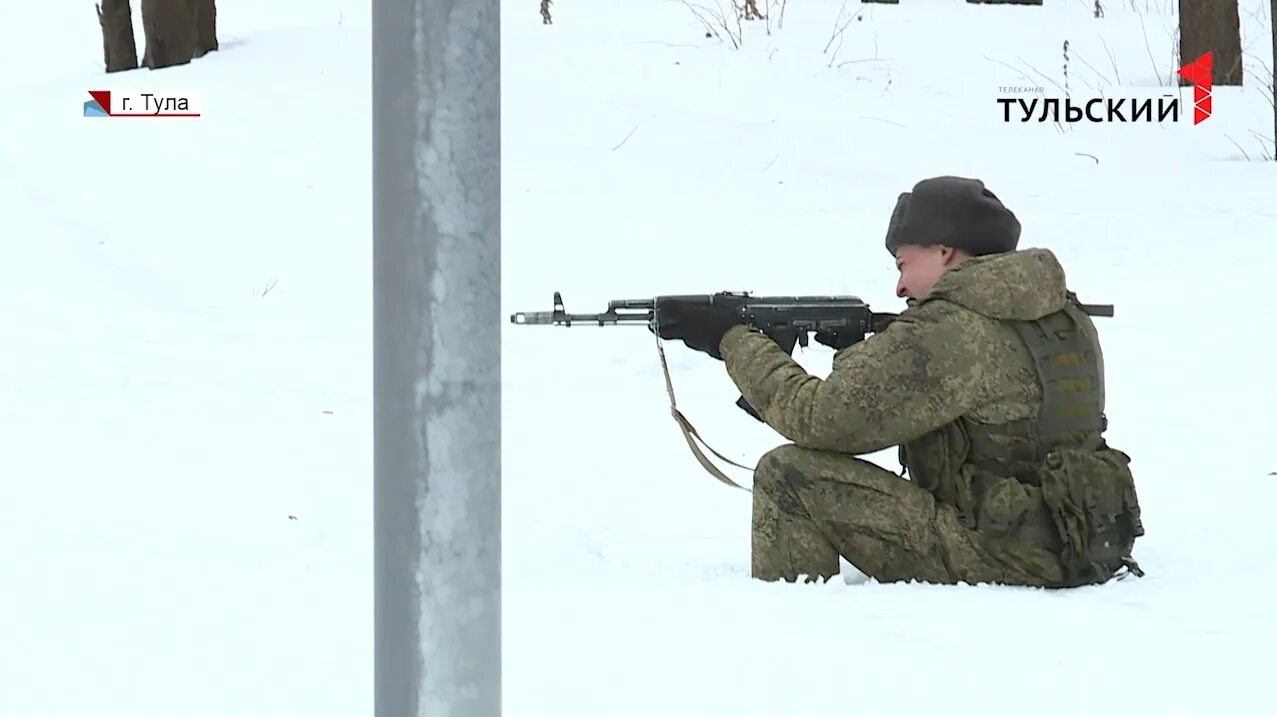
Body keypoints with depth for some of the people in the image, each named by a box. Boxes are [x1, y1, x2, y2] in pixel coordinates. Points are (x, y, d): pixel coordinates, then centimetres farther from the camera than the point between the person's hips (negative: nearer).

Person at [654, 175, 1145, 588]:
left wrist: (733, 341, -2)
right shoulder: (1064, 314, 11)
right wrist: (861, 352, 12)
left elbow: (818, 418, -14)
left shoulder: (949, 332, -16)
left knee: (791, 474, -8)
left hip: (1003, 558, -9)